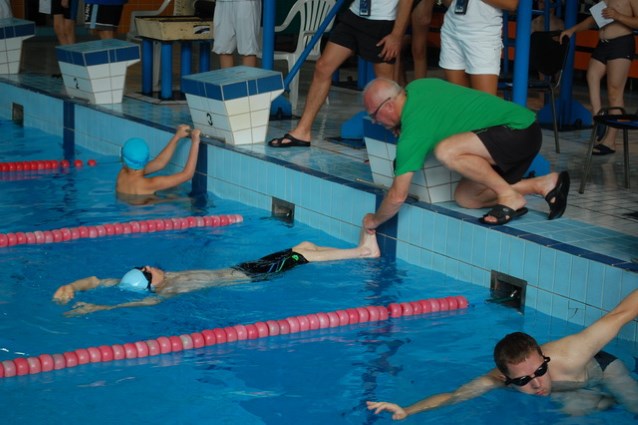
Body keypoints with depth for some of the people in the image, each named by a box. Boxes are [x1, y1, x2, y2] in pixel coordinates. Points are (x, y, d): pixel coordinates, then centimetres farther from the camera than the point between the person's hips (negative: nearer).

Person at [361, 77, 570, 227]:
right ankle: (545, 185, 10)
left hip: (519, 130, -11)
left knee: (446, 151, -30)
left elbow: (398, 195, -17)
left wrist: (374, 221, 3)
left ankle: (510, 198, -15)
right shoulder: (415, 87, 6)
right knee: (465, 198, 8)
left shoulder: (414, 129, -19)